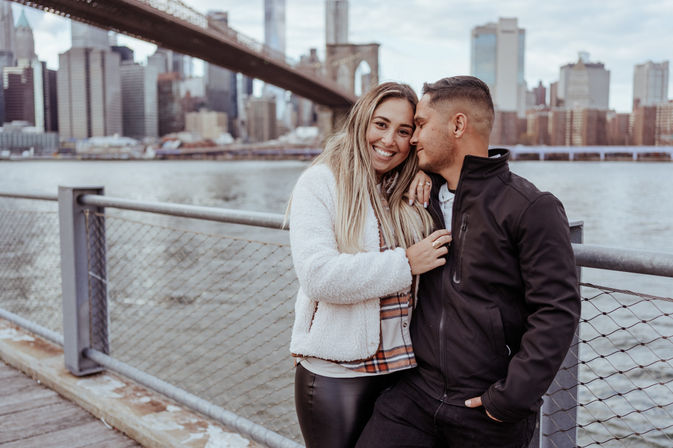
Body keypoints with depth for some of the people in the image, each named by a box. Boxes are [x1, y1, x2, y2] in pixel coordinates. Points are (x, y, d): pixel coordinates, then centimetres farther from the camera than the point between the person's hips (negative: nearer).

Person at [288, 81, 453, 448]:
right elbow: (317, 274, -19)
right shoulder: (321, 182, -7)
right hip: (335, 373, -5)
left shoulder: (410, 195, 8)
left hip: (403, 367, 5)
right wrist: (404, 263, -17)